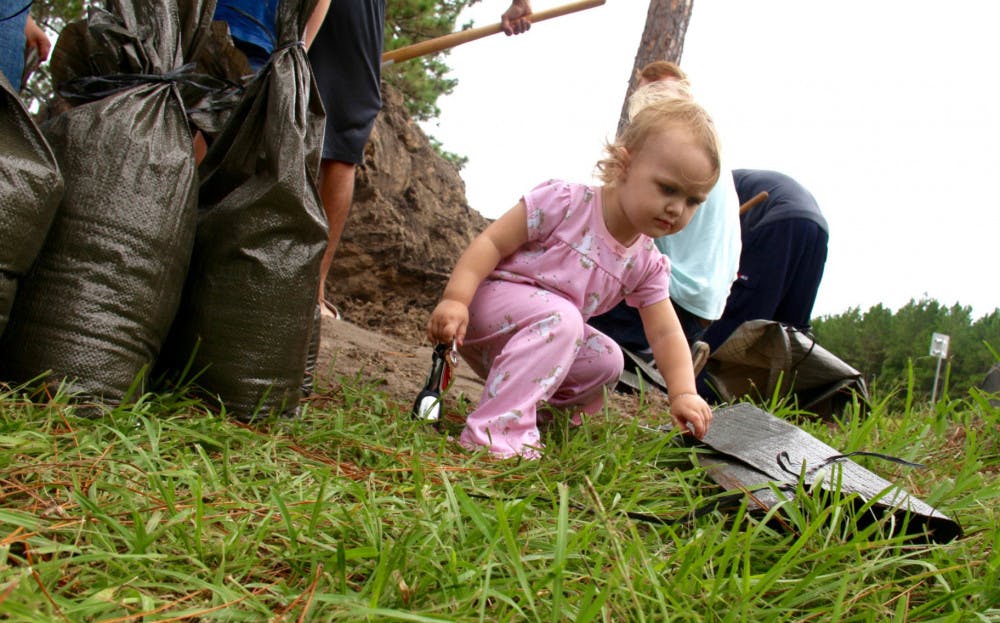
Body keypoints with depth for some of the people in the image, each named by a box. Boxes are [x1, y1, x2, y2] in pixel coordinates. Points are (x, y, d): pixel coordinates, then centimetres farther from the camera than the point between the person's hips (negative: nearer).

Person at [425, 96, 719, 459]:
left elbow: (665, 333, -2)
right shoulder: (565, 202, -18)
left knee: (607, 359, -8)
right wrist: (454, 299, -30)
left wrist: (684, 393, -17)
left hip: (539, 336, 7)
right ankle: (498, 430, -38)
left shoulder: (646, 264, 0)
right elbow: (492, 242, -19)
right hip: (489, 298, -7)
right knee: (559, 318, -33)